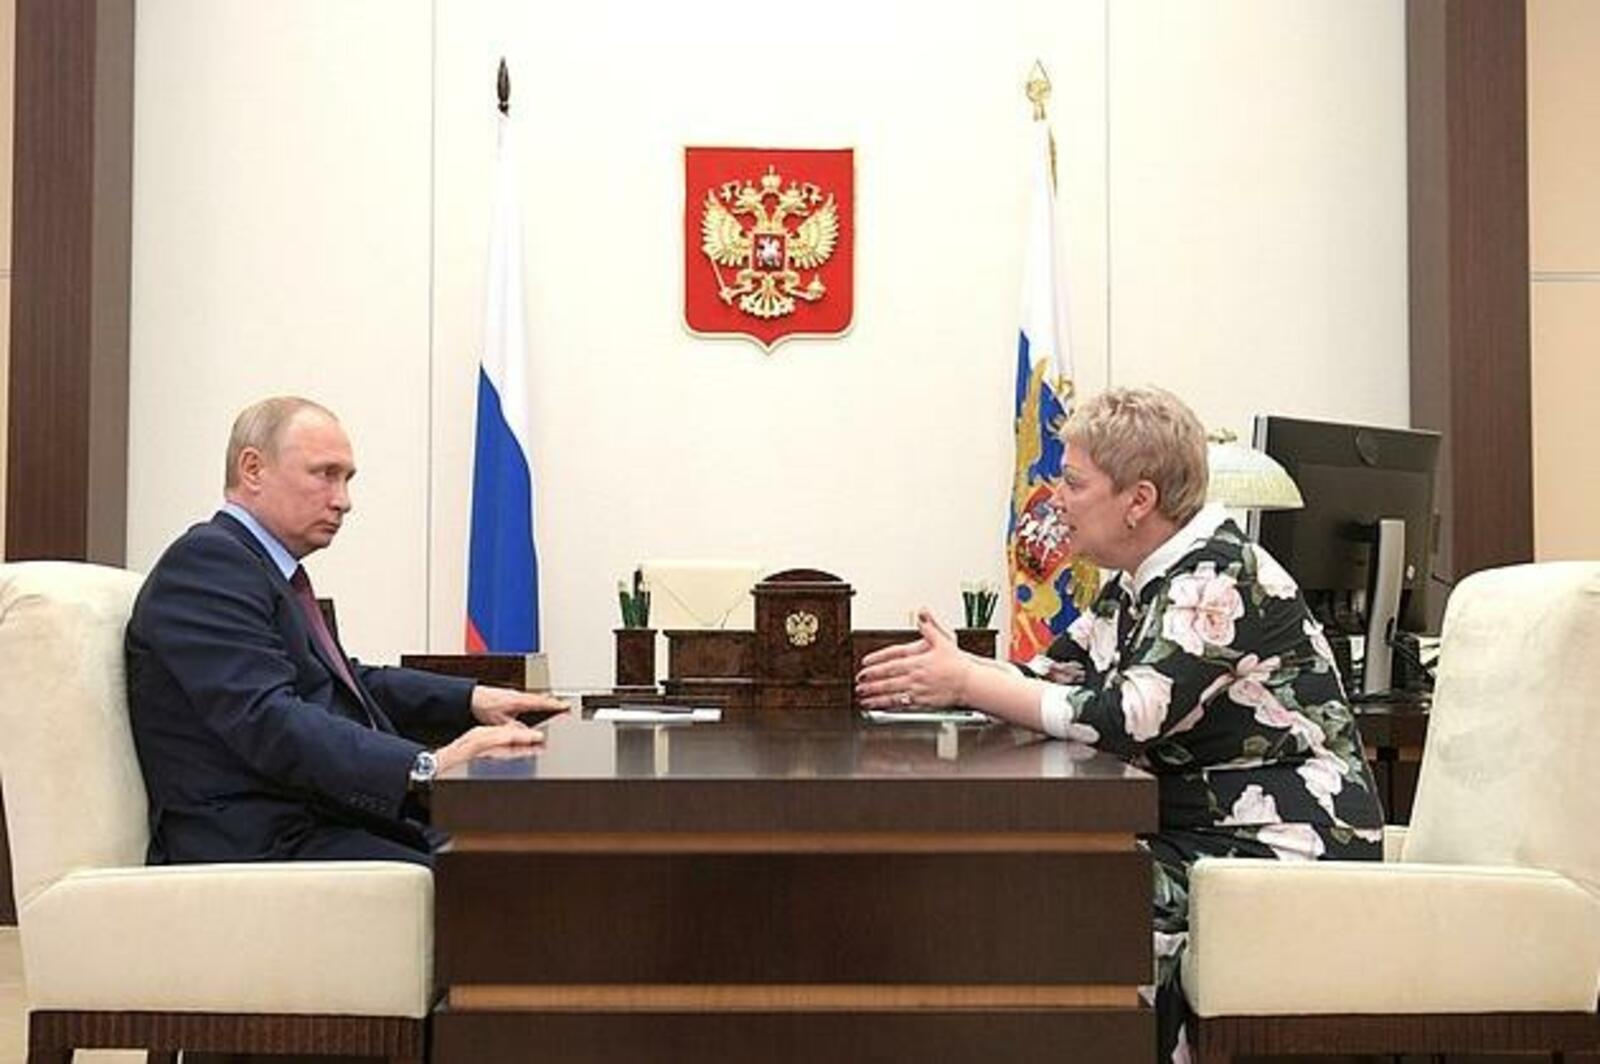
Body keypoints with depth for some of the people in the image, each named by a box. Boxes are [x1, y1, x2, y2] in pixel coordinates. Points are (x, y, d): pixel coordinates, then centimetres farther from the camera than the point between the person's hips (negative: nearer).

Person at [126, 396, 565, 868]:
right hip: (265, 843, -9)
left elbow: (346, 682, 31)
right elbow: (269, 721, -23)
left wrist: (471, 699, 17)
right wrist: (426, 767, -32)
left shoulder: (266, 565, 20)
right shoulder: (205, 561, -10)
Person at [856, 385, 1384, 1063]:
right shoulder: (1142, 583, 11)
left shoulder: (1221, 580, -18)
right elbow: (1046, 677, 6)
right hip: (1202, 830, 8)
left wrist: (965, 682, -24)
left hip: (1288, 845, -8)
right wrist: (942, 675, -10)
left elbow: (1122, 719, -28)